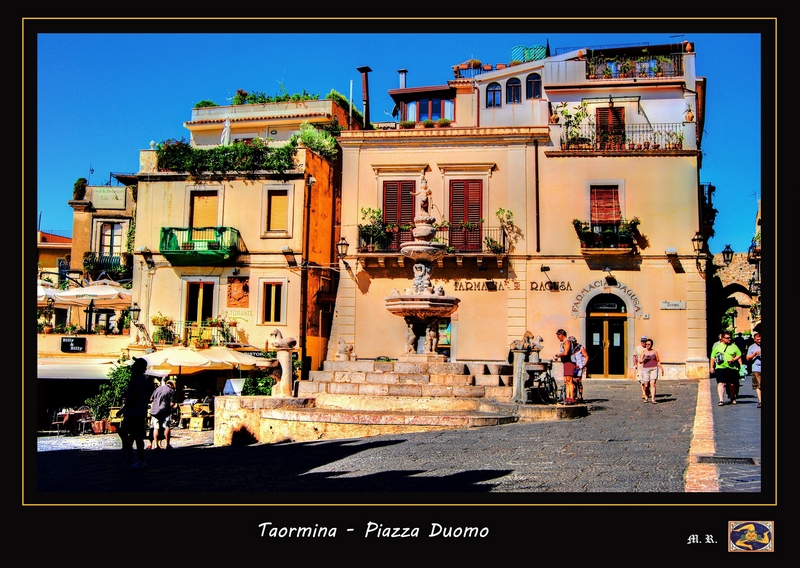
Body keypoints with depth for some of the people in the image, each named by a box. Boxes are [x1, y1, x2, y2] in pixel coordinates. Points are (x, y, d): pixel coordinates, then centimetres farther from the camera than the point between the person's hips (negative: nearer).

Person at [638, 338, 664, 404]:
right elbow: (640, 362, -1)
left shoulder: (655, 352, 3)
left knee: (653, 384, -16)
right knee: (646, 385, 1)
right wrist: (644, 359, -20)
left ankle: (653, 399, -22)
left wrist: (661, 369, 4)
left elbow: (658, 361, 9)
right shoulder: (643, 352, 4)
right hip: (645, 369, 1)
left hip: (654, 369, -1)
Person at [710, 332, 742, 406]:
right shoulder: (717, 346, 9)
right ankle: (721, 400, -15)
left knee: (732, 384, 8)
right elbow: (713, 357, 11)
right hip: (720, 367, -1)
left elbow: (739, 355, 10)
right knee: (721, 383, -12)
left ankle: (733, 398, 30)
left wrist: (733, 359, -8)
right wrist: (712, 367, 7)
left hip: (732, 368, 1)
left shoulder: (733, 346, 10)